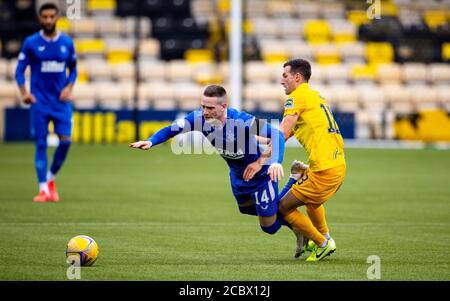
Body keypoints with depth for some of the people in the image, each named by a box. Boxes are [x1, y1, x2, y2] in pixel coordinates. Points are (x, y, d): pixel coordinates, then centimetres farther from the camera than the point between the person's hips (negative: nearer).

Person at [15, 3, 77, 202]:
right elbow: (20, 69, 1)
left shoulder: (67, 43, 4)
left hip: (61, 100, 2)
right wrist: (24, 92, -13)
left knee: (65, 140, -9)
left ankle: (51, 178, 14)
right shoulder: (31, 43, -1)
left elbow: (73, 70, 14)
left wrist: (69, 87, -4)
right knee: (40, 143, -5)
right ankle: (43, 189, -1)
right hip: (39, 101, -2)